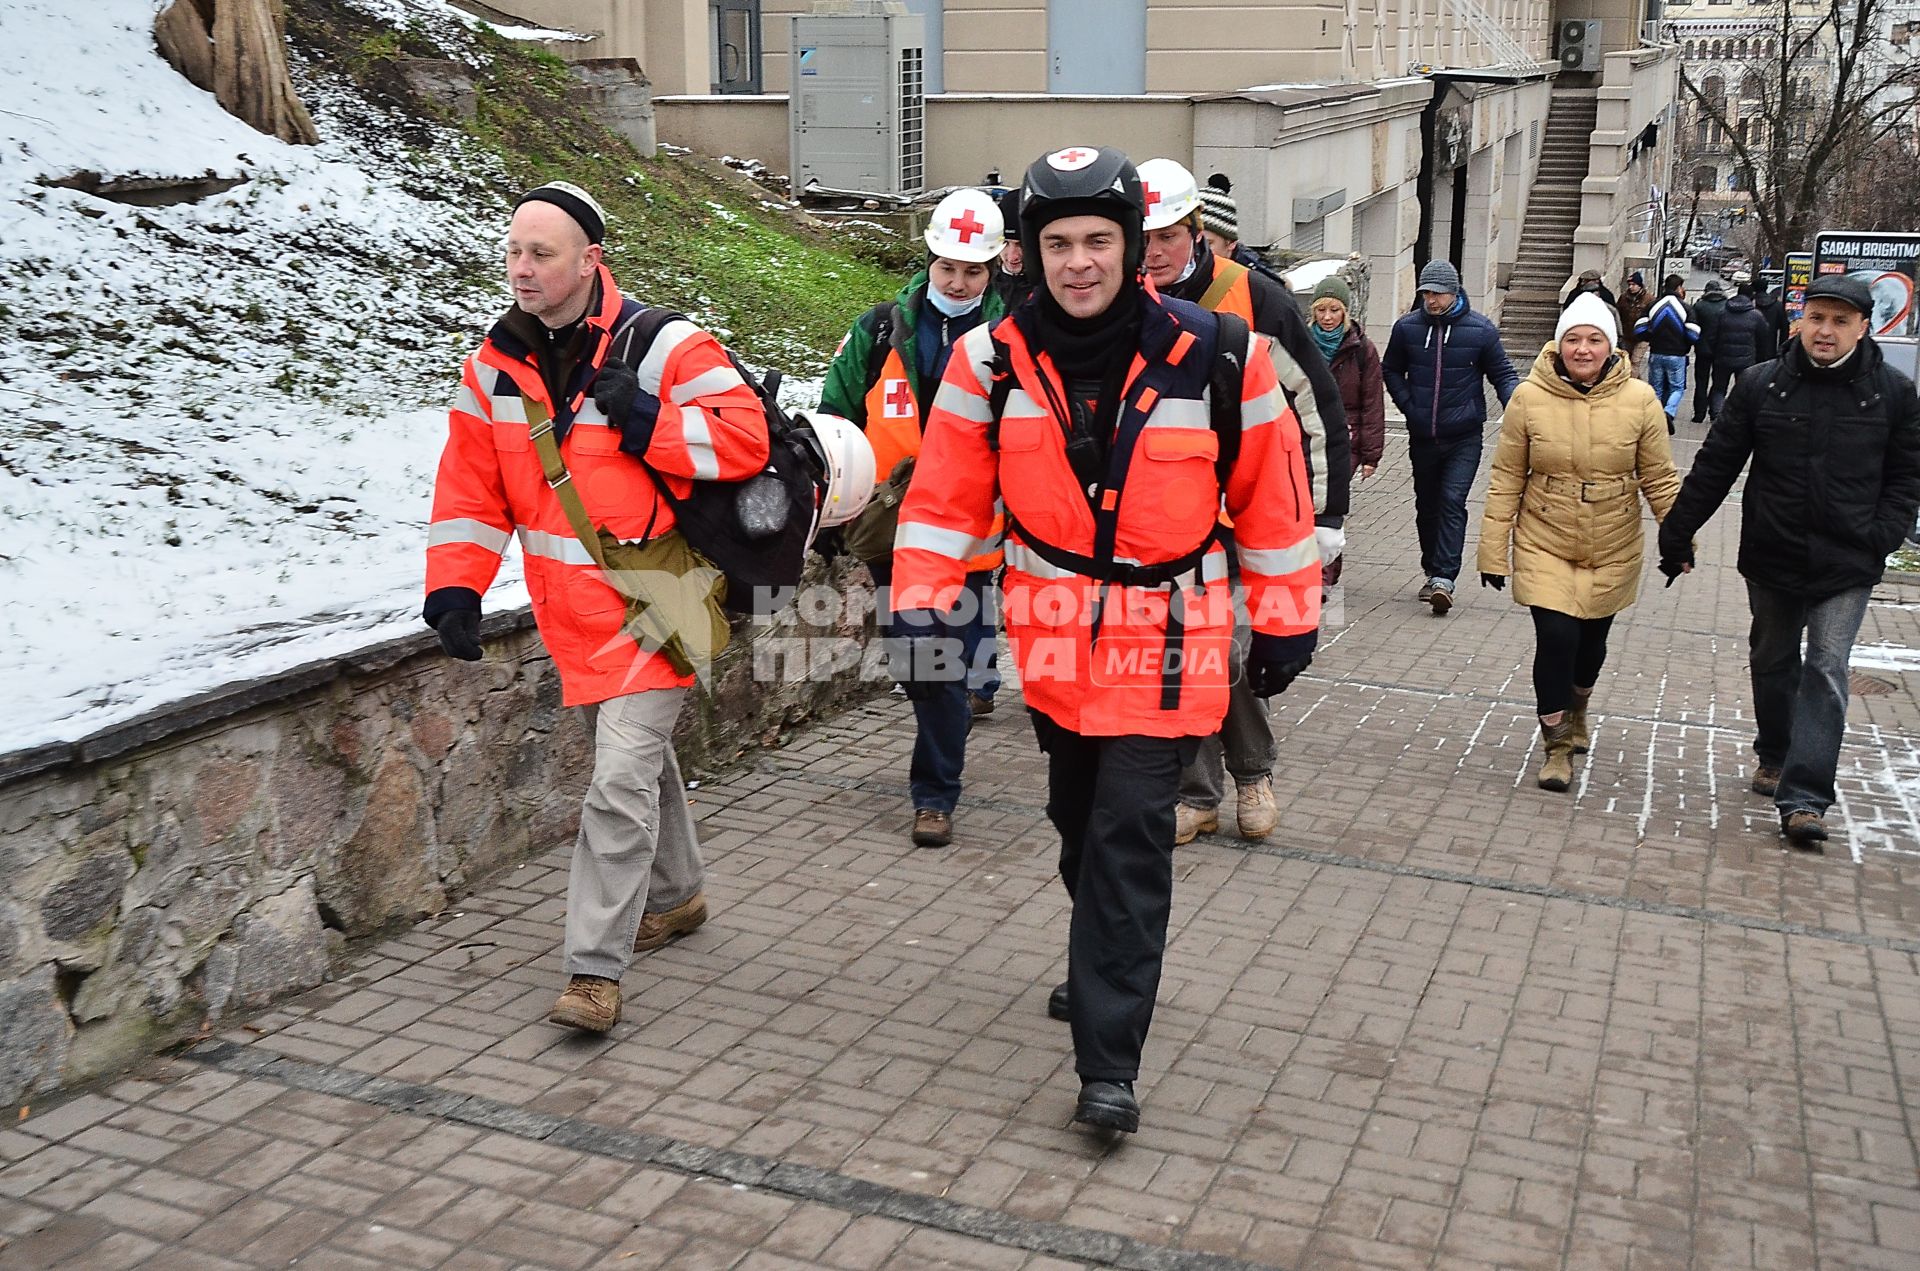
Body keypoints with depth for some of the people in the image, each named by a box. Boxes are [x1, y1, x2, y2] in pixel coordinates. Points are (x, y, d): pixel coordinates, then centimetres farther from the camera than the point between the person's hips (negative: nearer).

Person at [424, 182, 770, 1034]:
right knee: (637, 751, 22)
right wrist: (455, 585, -2)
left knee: (621, 777, -12)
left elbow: (744, 438, -16)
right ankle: (676, 893, 43)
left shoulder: (663, 347, -14)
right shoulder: (497, 361, 4)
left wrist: (644, 422, -26)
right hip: (568, 602, 6)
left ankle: (595, 968, -6)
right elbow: (471, 485, 7)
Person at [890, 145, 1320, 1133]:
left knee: (1129, 839, -9)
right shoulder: (992, 361, -6)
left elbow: (1273, 496, -1)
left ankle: (1108, 1064, -3)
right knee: (1080, 826, 20)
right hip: (1051, 636, 4)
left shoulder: (1217, 357, -11)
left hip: (1166, 642, -3)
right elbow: (946, 496, 1)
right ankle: (1104, 970, 46)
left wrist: (1285, 623, 4)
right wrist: (920, 606, -7)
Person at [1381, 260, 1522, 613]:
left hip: (1464, 438, -3)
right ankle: (1431, 571, 30)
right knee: (1427, 505, 14)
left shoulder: (1480, 330, -5)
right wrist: (1408, 406, 1)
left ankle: (1444, 579, -18)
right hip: (1422, 436, 3)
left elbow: (1503, 374, 4)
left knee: (1452, 502, -15)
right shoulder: (1407, 327, 0)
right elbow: (1391, 370, 15)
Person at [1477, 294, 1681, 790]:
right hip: (1544, 544, -1)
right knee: (1555, 638, -11)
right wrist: (1493, 551, -3)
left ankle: (1577, 708, 47)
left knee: (1591, 640, 14)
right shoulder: (1529, 398, -9)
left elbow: (1659, 479, 1)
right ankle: (1557, 743, 9)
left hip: (1612, 550, 1)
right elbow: (1506, 480, -3)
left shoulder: (1639, 400, -8)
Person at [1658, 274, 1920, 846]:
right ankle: (1774, 756, 40)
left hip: (1847, 566, -2)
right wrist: (1677, 533, 2)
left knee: (1825, 672, -8)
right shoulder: (1761, 385, -3)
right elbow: (1715, 465, 2)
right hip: (1772, 559, 2)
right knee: (1773, 664, 17)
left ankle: (1803, 798, -9)